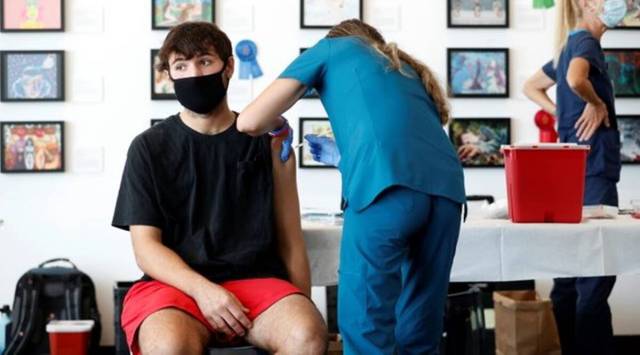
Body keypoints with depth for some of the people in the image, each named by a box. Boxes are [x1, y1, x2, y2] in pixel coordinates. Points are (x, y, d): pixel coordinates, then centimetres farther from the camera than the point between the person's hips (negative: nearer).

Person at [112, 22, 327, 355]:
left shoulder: (266, 140, 9)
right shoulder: (149, 147, 6)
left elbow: (289, 239, 12)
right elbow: (146, 248, 0)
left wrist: (304, 310, 5)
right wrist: (203, 289, -17)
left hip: (255, 279, 2)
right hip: (176, 283, -1)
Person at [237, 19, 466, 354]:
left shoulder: (332, 48, 26)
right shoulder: (407, 69, 39)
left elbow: (249, 122, 19)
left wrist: (279, 126, 40)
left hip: (386, 187, -5)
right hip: (445, 186, 6)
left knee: (365, 328, 2)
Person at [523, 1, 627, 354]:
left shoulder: (569, 45, 16)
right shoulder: (586, 41, -10)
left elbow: (531, 87, 27)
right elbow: (575, 79, -32)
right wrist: (596, 103, -14)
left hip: (574, 168, 10)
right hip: (592, 167, -9)